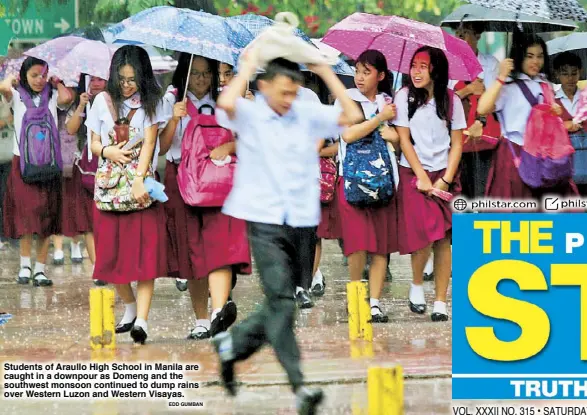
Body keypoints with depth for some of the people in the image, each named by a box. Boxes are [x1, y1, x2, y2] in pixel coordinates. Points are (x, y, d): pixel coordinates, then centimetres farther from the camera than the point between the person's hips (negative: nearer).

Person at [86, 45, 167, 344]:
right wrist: (106, 151, -11)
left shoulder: (150, 102, 2)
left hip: (141, 184, -3)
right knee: (112, 251, 4)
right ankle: (130, 308, 26)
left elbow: (149, 142, -7)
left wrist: (139, 180, -19)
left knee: (144, 252, -11)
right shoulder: (103, 101, 8)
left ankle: (141, 321, -18)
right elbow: (94, 142, 13)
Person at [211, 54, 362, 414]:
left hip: (302, 222, 5)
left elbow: (352, 116, 0)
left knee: (282, 303, 11)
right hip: (265, 222, -5)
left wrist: (326, 72, 0)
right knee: (282, 302, -12)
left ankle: (233, 343, 36)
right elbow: (226, 103, -25)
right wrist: (248, 67, -10)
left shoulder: (308, 115, 8)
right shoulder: (249, 115, -3)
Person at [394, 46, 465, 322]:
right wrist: (422, 177, -7)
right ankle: (416, 285, 11)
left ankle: (441, 302, 1)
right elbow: (404, 139, -1)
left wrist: (446, 180, -7)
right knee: (423, 236, -15)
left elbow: (456, 144, 4)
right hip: (413, 174, -1)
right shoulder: (405, 97, 1)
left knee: (443, 239, -5)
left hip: (443, 176, 1)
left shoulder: (451, 101, 4)